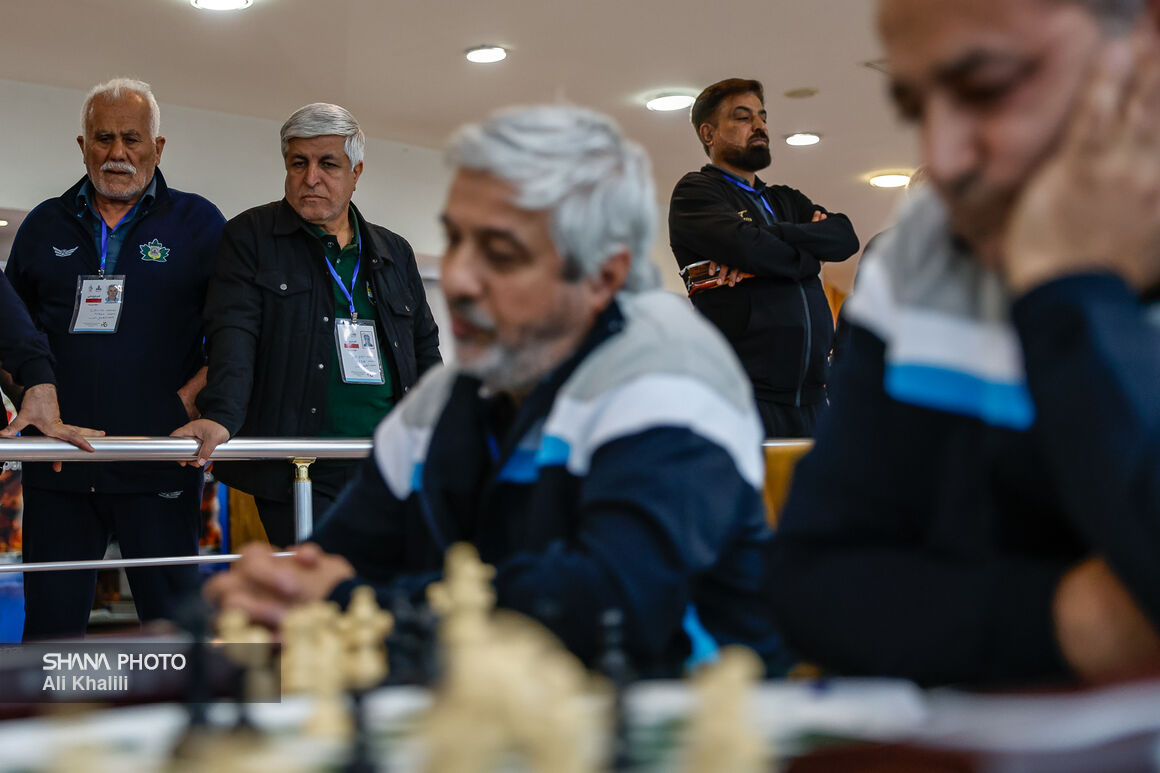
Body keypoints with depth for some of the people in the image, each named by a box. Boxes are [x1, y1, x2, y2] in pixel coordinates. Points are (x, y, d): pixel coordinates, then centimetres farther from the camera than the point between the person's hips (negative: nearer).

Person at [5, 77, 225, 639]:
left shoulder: (197, 223, 6)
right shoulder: (46, 225, 14)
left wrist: (187, 401, -8)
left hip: (159, 459, -3)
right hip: (56, 462, 3)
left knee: (173, 617, 1)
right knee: (50, 619, 7)